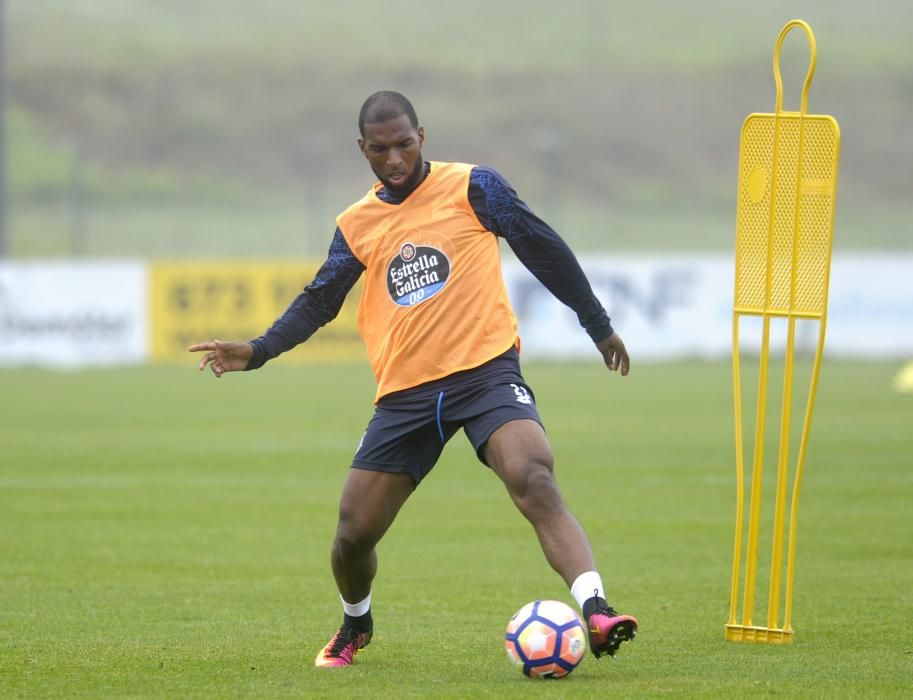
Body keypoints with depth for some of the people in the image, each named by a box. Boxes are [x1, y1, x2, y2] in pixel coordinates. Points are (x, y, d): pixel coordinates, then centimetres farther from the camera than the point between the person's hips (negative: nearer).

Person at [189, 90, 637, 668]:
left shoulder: (472, 188, 1)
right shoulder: (357, 225, 11)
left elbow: (545, 251, 7)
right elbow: (318, 302, 18)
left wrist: (600, 326, 12)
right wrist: (257, 350, 2)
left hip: (486, 371, -4)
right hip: (405, 395, 4)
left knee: (535, 482, -30)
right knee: (354, 533, 3)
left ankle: (596, 615, -40)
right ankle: (356, 626, 36)